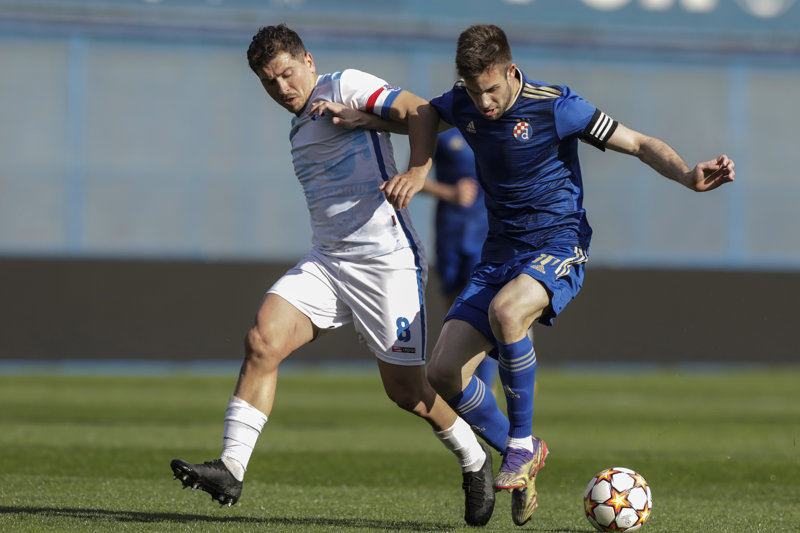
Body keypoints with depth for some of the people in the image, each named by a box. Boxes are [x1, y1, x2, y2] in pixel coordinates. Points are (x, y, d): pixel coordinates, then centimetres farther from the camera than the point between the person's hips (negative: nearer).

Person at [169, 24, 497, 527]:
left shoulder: (344, 86, -5)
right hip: (326, 261, 7)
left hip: (387, 262, -7)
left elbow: (421, 113, -15)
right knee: (262, 340, -14)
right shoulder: (300, 129, 20)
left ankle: (474, 461, 27)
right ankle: (231, 470, -15)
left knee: (406, 390, 0)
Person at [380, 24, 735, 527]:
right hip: (499, 253, 6)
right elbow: (426, 113, 24)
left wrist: (688, 175, -31)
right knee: (444, 372, -8)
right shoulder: (464, 103, -1)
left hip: (558, 246, -6)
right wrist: (417, 172, 9)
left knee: (505, 311, -39)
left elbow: (639, 144, -14)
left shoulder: (555, 107, -17)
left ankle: (522, 442, -19)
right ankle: (521, 456, 15)